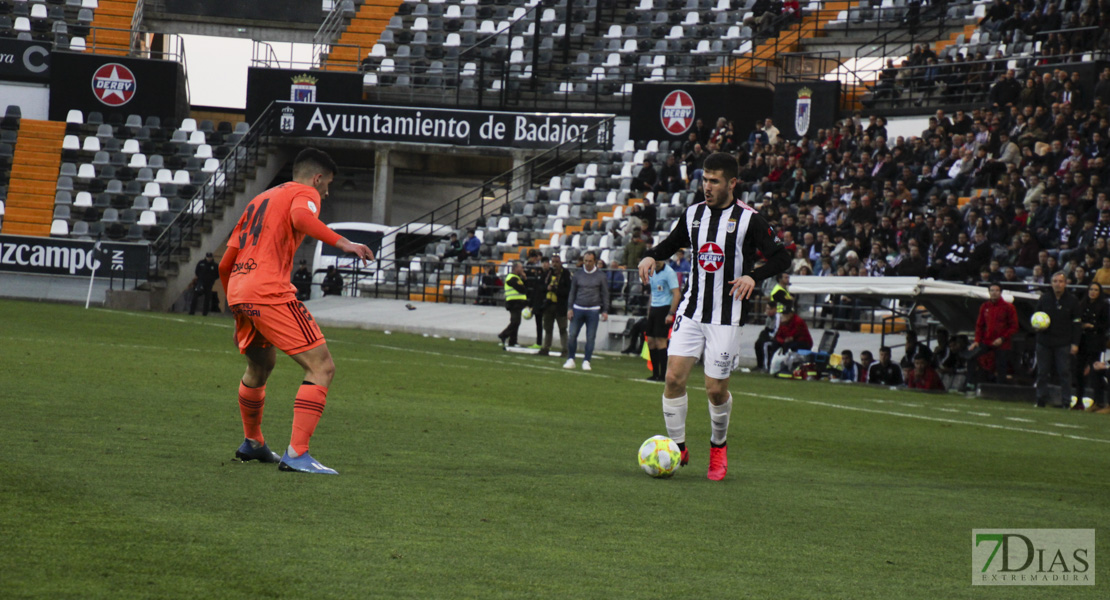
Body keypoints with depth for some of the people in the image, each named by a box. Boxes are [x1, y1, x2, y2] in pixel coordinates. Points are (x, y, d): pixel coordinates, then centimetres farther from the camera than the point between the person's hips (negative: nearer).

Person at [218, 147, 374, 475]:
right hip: (270, 292, -9)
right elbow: (301, 217, -22)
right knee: (322, 367, -9)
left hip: (238, 291, 9)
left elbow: (224, 265, 28)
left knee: (260, 367, 32)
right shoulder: (304, 193, 6)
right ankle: (296, 454, -20)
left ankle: (252, 443, 48)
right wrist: (342, 243, -28)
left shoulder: (260, 199, 29)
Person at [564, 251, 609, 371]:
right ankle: (570, 360, 5)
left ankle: (586, 361, 6)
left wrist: (605, 311, 0)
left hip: (593, 311, -1)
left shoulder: (600, 275, 1)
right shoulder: (577, 274, 6)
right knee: (572, 335, -4)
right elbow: (572, 292, 11)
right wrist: (570, 308, 3)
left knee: (590, 337, -1)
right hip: (578, 309, 1)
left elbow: (605, 294, 5)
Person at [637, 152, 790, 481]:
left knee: (716, 389, -2)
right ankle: (678, 448, 5)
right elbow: (672, 243, 23)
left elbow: (781, 257, -6)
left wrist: (753, 276, -22)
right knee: (674, 377, -9)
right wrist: (651, 256, 2)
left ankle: (718, 445, 25)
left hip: (726, 316, -4)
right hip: (691, 311, 4)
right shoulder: (692, 214, 7)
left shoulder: (749, 219, -7)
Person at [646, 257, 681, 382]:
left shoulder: (669, 273, -11)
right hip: (654, 309, 8)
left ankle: (663, 375, -6)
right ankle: (655, 373, 12)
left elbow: (676, 294, -15)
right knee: (650, 341, 6)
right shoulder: (653, 273, 14)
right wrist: (649, 310, 17)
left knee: (660, 341, -9)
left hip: (664, 308, -8)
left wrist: (671, 313, -19)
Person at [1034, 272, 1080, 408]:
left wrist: (1075, 344, -3)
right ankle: (1041, 400, 13)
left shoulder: (1072, 301, 1)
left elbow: (1076, 323, 3)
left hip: (1063, 343, -2)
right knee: (1042, 372, 5)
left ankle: (1066, 400, 1)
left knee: (1064, 372, -4)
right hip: (1044, 341, 2)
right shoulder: (1044, 298, 6)